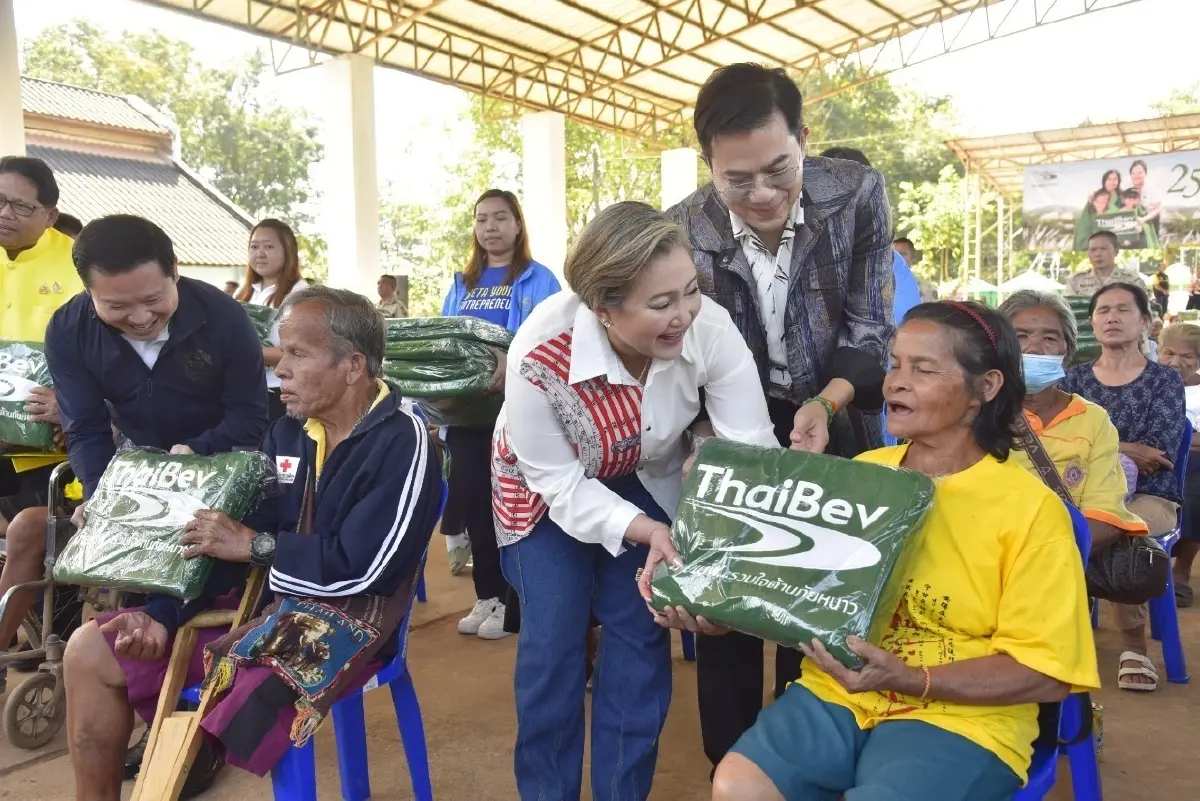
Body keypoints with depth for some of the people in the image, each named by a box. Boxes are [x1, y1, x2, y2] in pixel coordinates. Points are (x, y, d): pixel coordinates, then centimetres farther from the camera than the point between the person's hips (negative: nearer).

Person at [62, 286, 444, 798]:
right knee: (90, 650, 8)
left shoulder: (403, 444, -17)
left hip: (342, 626, -8)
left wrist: (254, 546, -13)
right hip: (261, 604, 8)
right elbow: (229, 537, 8)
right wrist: (163, 614, -7)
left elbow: (359, 569, -24)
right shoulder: (288, 432, 7)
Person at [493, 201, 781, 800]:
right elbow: (559, 483, -25)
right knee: (553, 638, -2)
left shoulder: (709, 328, -33)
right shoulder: (540, 356, -38)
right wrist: (645, 531, -35)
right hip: (551, 487, -2)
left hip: (646, 478, 2)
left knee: (641, 632, 2)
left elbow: (752, 445, -28)